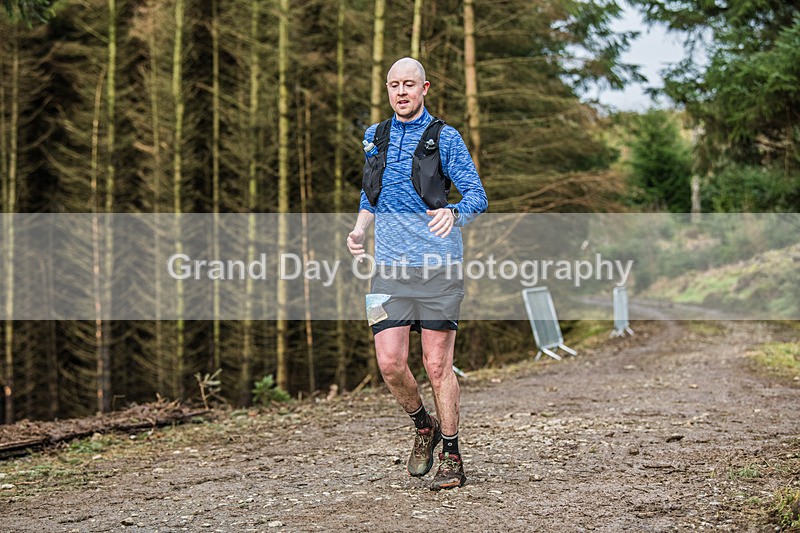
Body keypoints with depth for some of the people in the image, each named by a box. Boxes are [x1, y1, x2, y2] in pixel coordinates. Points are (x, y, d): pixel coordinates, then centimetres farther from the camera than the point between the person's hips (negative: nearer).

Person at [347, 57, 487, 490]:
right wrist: (359, 229, 8)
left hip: (439, 265, -3)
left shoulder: (446, 138, 2)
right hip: (390, 267, 3)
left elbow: (477, 196, -3)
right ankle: (423, 426, 22)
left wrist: (454, 213, -25)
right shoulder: (374, 137, 15)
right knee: (390, 363, -6)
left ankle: (451, 458, 13)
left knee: (438, 365, -1)